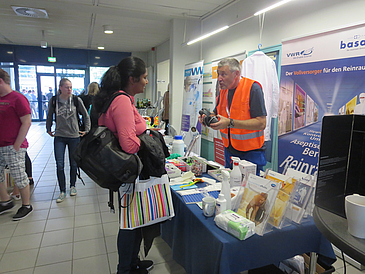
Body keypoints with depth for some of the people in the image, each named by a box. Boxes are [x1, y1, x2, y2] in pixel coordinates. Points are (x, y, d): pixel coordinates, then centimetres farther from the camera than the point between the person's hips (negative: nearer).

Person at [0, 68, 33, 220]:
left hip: (13, 147, -8)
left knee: (19, 178, 0)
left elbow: (27, 122, -15)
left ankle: (26, 206, 16)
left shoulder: (17, 98, -10)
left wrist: (17, 145, -15)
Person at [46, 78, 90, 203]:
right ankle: (62, 191, 11)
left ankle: (73, 186, 31)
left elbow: (86, 116, 7)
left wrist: (86, 130, 4)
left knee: (73, 163, 10)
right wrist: (48, 129, 18)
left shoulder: (76, 100, -3)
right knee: (59, 165, -2)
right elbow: (49, 116, 17)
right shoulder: (53, 101, 0)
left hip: (74, 136, 0)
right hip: (59, 137, 1)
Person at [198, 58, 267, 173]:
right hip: (229, 152, 6)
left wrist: (230, 123, -29)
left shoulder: (253, 88, -15)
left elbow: (261, 123, -22)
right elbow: (216, 114, 16)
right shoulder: (223, 90, 7)